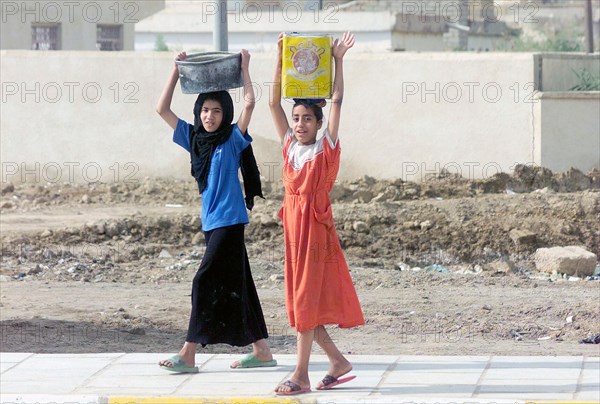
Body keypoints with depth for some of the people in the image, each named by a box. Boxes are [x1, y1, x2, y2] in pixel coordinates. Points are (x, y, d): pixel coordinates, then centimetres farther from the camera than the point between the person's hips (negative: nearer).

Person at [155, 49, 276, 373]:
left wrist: (244, 69, -9)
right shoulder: (195, 139, 11)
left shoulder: (233, 139, -4)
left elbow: (249, 103, -18)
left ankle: (188, 355, -10)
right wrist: (177, 71, 7)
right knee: (236, 285, 10)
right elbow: (162, 109, 11)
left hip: (229, 222, -7)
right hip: (211, 223, 7)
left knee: (205, 283, -10)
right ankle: (261, 350, 16)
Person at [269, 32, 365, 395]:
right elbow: (274, 102, 7)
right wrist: (281, 59, 2)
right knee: (300, 300, 8)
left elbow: (337, 101, -9)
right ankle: (338, 361, 20)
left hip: (317, 225, -6)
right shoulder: (290, 146, 9)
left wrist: (338, 60, -11)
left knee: (307, 298, -5)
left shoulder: (326, 148, -4)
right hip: (293, 225, 6)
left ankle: (302, 375, -4)